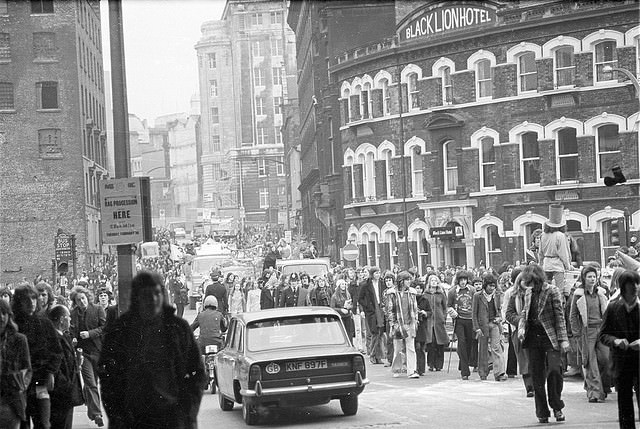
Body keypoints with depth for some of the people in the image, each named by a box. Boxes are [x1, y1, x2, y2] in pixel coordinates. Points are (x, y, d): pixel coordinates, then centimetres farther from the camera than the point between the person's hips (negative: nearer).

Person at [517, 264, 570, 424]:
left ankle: (557, 407, 2)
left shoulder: (552, 292, -5)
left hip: (550, 337, -5)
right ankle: (542, 413, 12)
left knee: (554, 370, -16)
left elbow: (559, 316, -6)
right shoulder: (528, 293, 11)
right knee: (537, 376, 5)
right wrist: (521, 328, -1)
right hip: (533, 337, 5)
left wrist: (562, 339, -11)